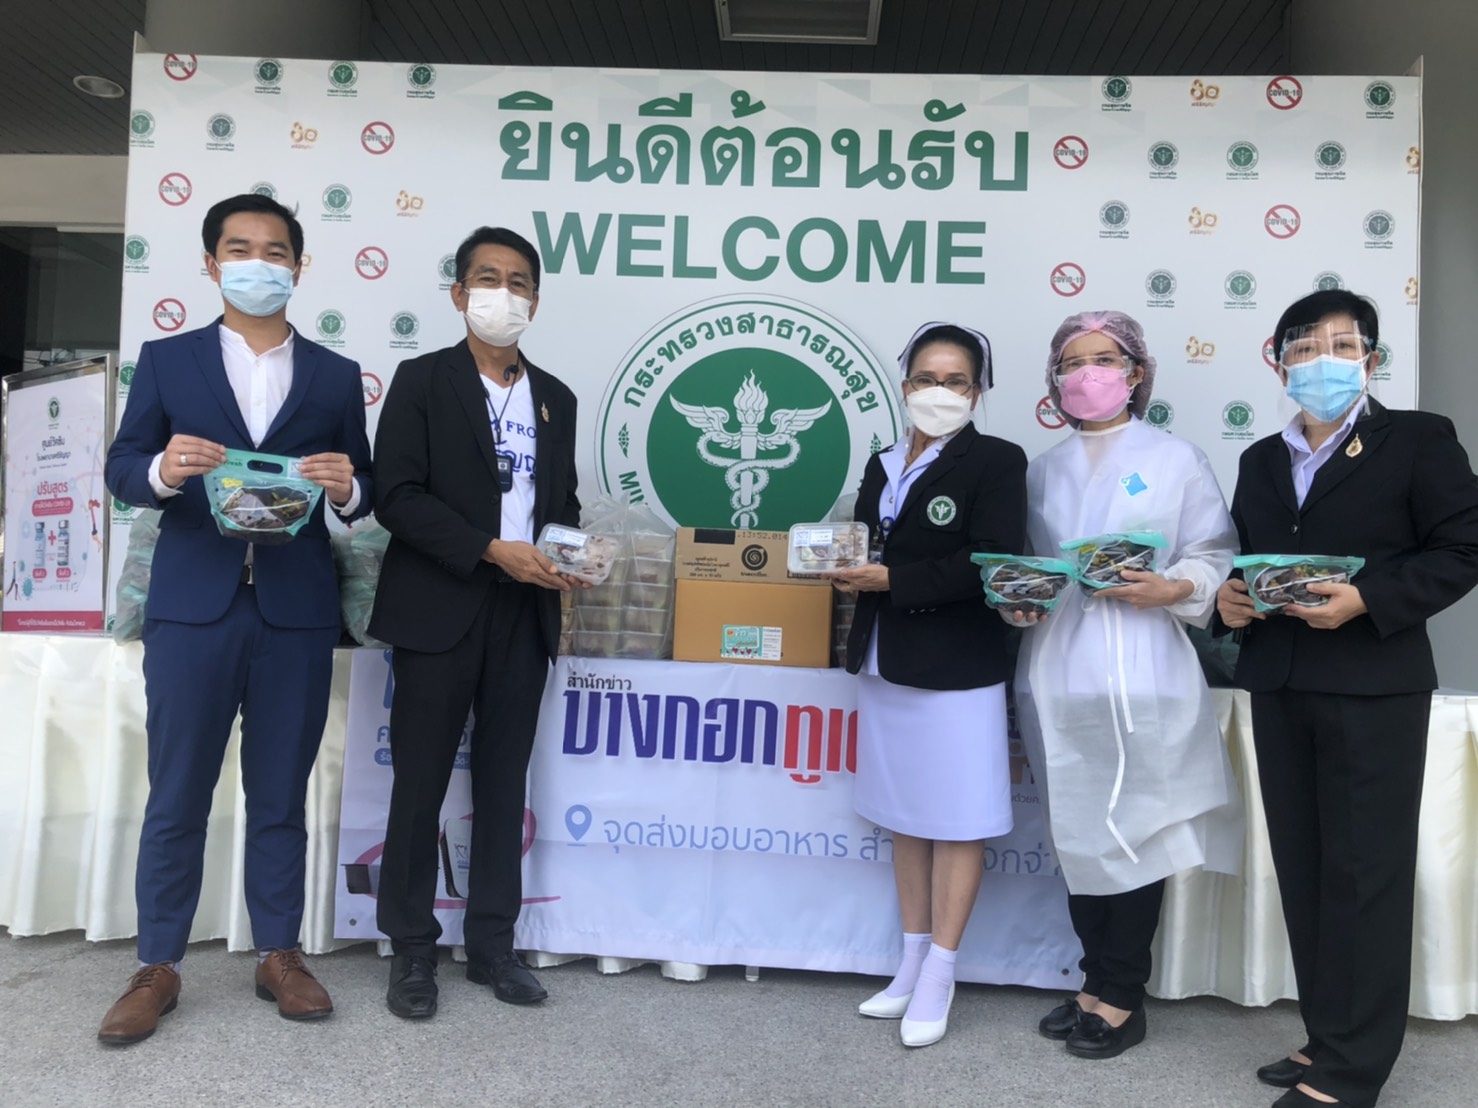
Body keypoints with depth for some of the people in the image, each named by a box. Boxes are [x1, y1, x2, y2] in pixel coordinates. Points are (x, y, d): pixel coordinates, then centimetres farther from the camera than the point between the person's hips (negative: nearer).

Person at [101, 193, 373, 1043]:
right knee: (176, 796, 5)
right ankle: (159, 967, 19)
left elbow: (362, 496, 8)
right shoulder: (166, 360, 8)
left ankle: (279, 954, 22)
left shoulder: (337, 376, 10)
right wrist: (162, 470, -19)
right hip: (192, 605, -1)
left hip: (298, 612, 1)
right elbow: (120, 469, 3)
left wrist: (345, 487, -15)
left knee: (282, 795, 9)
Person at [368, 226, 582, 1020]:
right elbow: (397, 497, -10)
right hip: (440, 611, -4)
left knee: (504, 782, 10)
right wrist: (492, 550, -17)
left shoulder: (555, 399, 14)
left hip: (524, 613, 4)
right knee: (420, 783, 3)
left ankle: (492, 942, 22)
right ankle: (412, 949, 18)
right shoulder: (422, 381, 0)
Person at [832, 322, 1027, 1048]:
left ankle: (939, 977, 15)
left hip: (957, 670, -6)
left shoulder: (996, 461, -6)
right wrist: (846, 567, -6)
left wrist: (893, 579, -20)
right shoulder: (883, 466, 14)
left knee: (956, 822, 3)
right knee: (904, 819, 14)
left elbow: (991, 564, -18)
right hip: (885, 664, 7)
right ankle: (911, 964, 27)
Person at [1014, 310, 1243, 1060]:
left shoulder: (1176, 460, 2)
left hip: (1141, 674, -4)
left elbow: (1217, 560, 0)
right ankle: (1097, 982, 24)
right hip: (1060, 672, 4)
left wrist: (1171, 589, -18)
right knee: (1079, 832, 10)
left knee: (1135, 830, 1)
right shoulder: (1043, 469, 14)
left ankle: (1121, 997, 16)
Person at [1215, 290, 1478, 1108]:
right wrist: (1229, 598, -5)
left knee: (1364, 873, 0)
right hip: (1279, 687, 6)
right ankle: (1326, 1036, 25)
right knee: (1302, 872, 12)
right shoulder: (1261, 460, 15)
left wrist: (1366, 601, -20)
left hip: (1373, 688, -5)